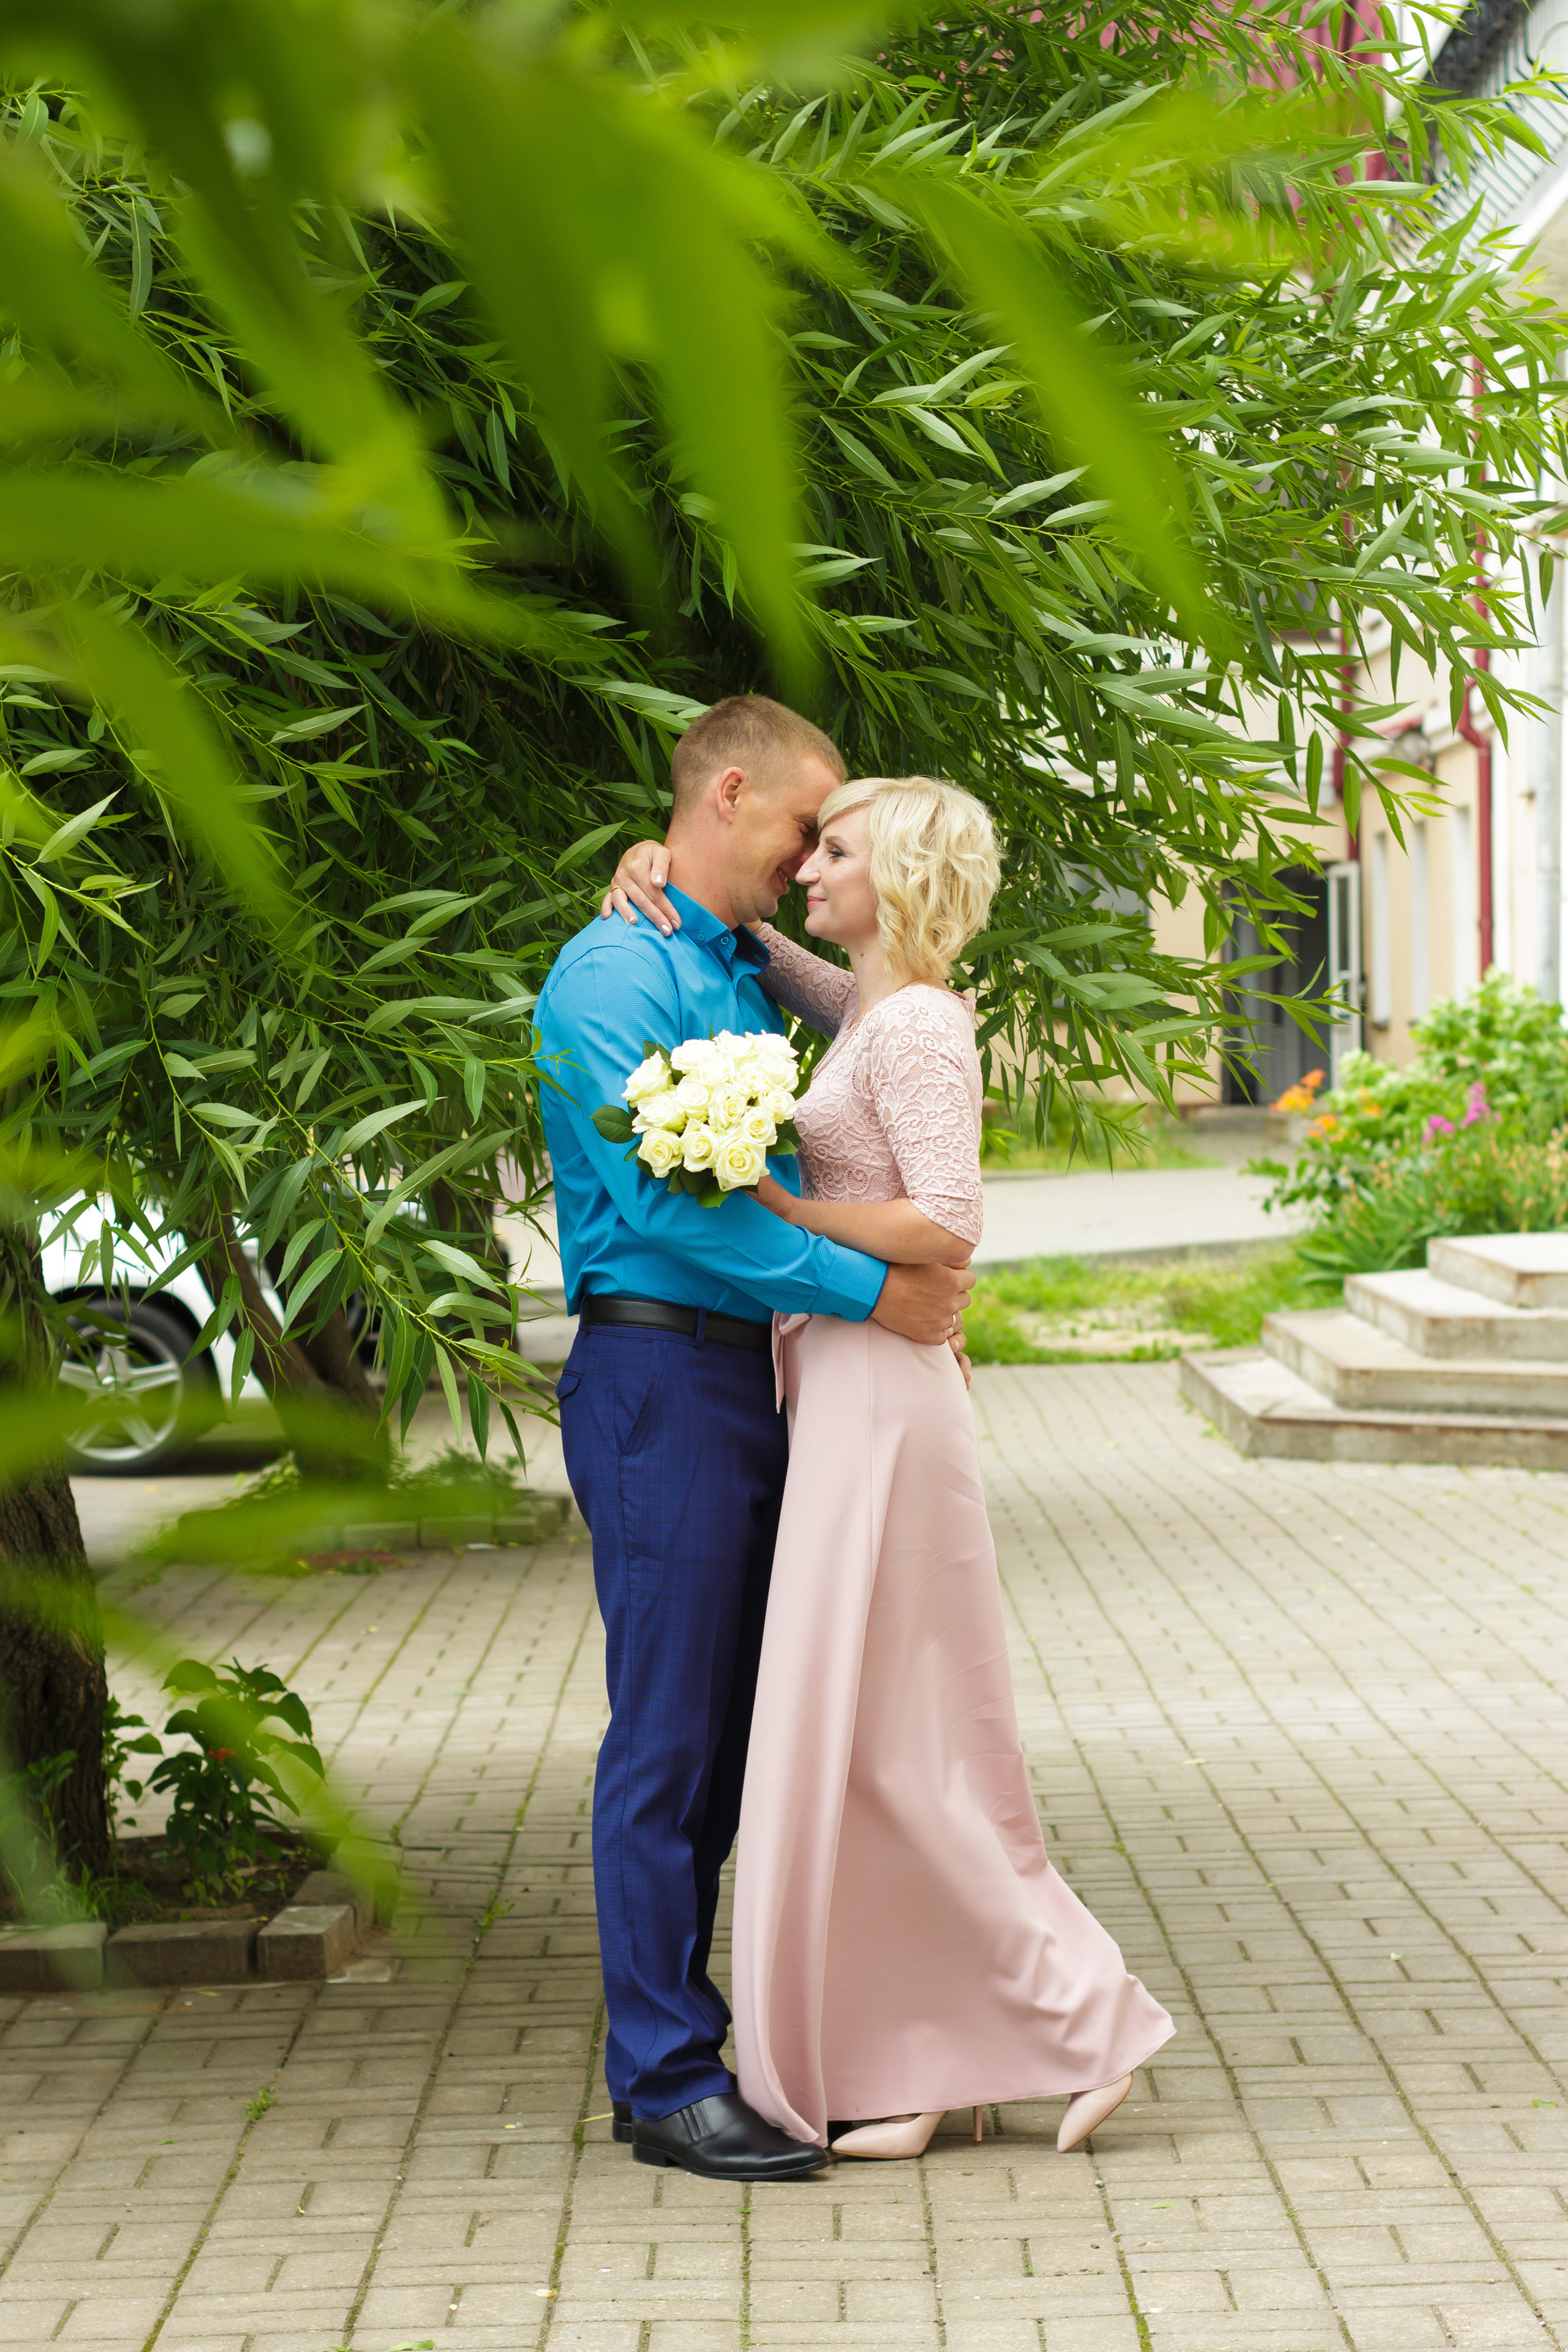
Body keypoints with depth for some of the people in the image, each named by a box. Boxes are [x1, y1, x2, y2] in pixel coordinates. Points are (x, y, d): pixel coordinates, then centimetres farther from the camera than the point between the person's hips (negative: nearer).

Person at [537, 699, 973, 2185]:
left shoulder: (747, 979, 19)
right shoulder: (613, 973, -10)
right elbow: (661, 1195, -20)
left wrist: (922, 1281, 8)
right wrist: (869, 1290, -18)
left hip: (751, 1380, 9)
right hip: (657, 1377, -9)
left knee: (726, 1730, 11)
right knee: (666, 1739, -5)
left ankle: (673, 2025, 20)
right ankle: (665, 2083, 0)